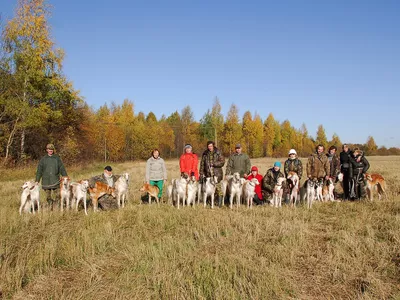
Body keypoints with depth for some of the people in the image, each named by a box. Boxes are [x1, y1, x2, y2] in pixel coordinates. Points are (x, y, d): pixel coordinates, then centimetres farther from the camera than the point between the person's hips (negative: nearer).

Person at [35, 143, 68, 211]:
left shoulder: (57, 158, 7)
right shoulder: (43, 159, 7)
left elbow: (62, 168, 8)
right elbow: (39, 170, 9)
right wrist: (37, 180, 4)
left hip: (55, 180, -1)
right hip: (46, 181, 1)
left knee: (57, 196, -7)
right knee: (48, 197, 5)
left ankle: (56, 209, 3)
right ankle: (50, 209, 13)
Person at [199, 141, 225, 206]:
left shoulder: (218, 153, -1)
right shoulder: (205, 153, 9)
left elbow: (222, 162, -4)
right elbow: (202, 164, 12)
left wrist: (214, 164, -16)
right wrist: (201, 173, 8)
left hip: (217, 173, -3)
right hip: (208, 174, 3)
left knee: (218, 187, -7)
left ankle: (220, 202, 1)